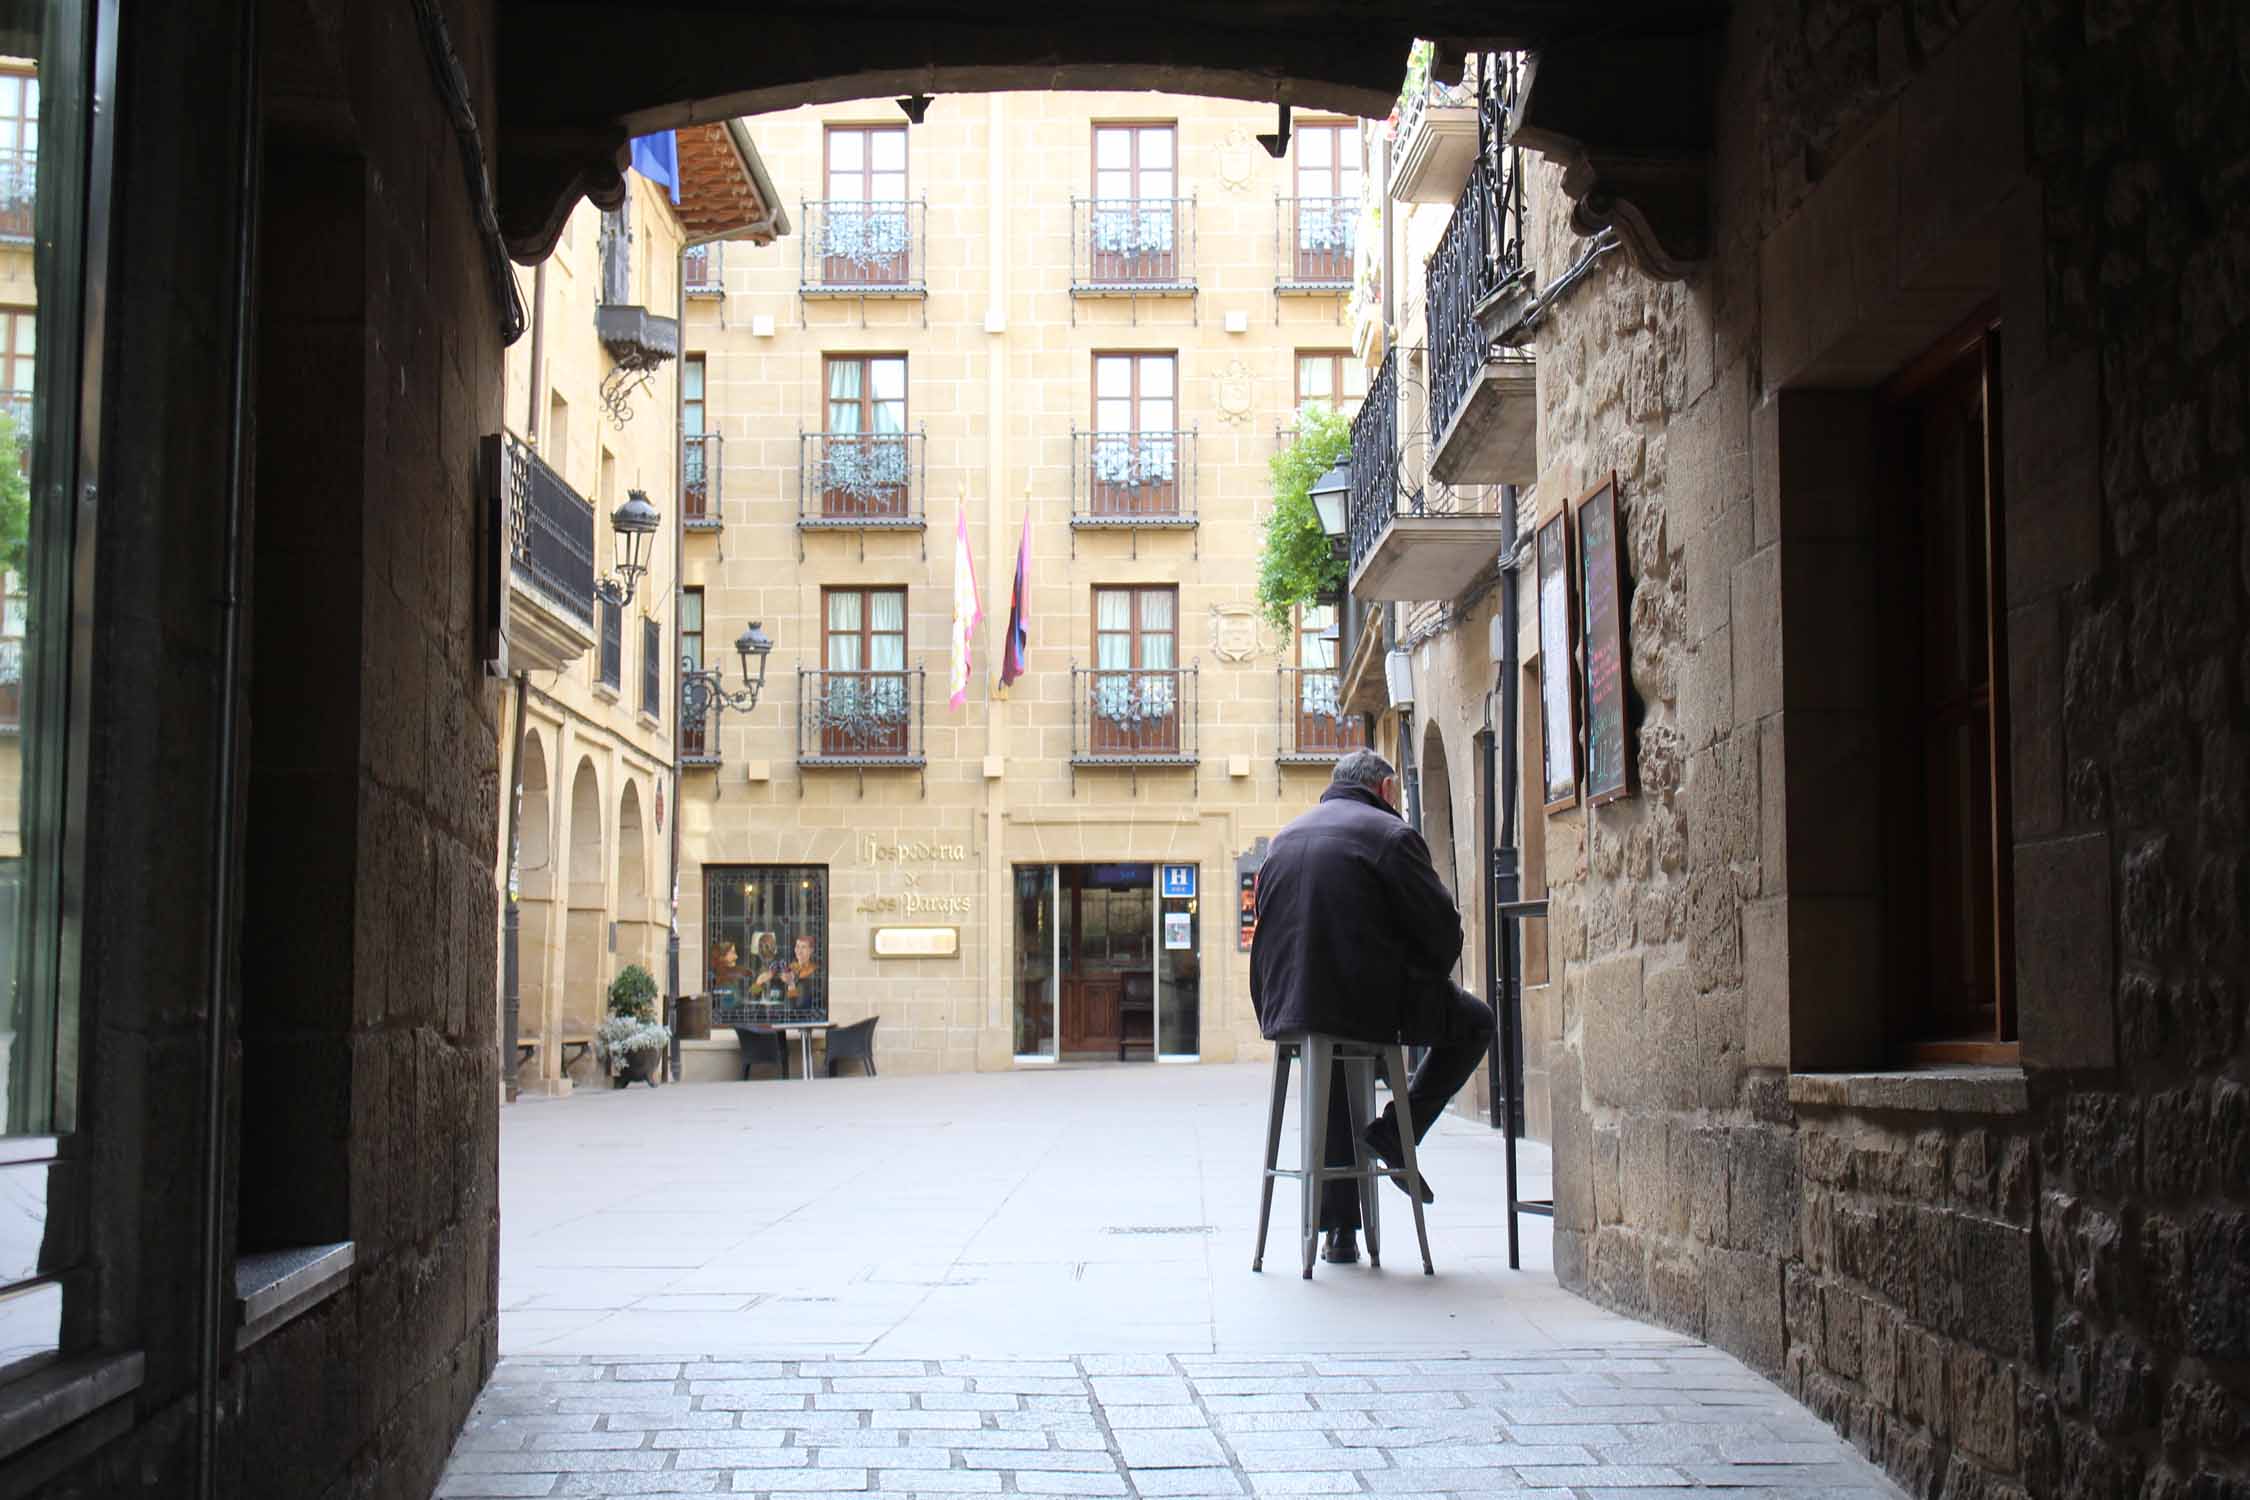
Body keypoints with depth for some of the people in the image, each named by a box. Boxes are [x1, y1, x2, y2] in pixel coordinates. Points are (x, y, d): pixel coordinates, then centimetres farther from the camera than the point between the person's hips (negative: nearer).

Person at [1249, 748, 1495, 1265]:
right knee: (1475, 1022, 17)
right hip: (1372, 1006, -6)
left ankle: (1339, 1231, 27)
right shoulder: (1390, 834, -6)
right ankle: (1396, 1130, 7)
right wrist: (1421, 986, 11)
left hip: (1288, 1005, 6)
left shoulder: (1284, 838, 15)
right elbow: (1442, 929, -6)